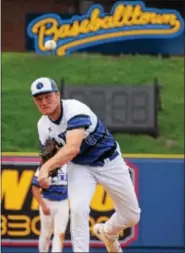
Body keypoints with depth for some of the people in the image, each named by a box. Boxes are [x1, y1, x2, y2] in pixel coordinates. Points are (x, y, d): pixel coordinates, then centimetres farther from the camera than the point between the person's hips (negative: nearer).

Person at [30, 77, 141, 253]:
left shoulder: (75, 110, -32)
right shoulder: (43, 126, -11)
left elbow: (73, 148, -47)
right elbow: (49, 155, 0)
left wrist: (47, 167, -57)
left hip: (109, 162, -3)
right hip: (80, 167, 3)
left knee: (131, 216, 6)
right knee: (78, 209, -24)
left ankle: (107, 232, 39)